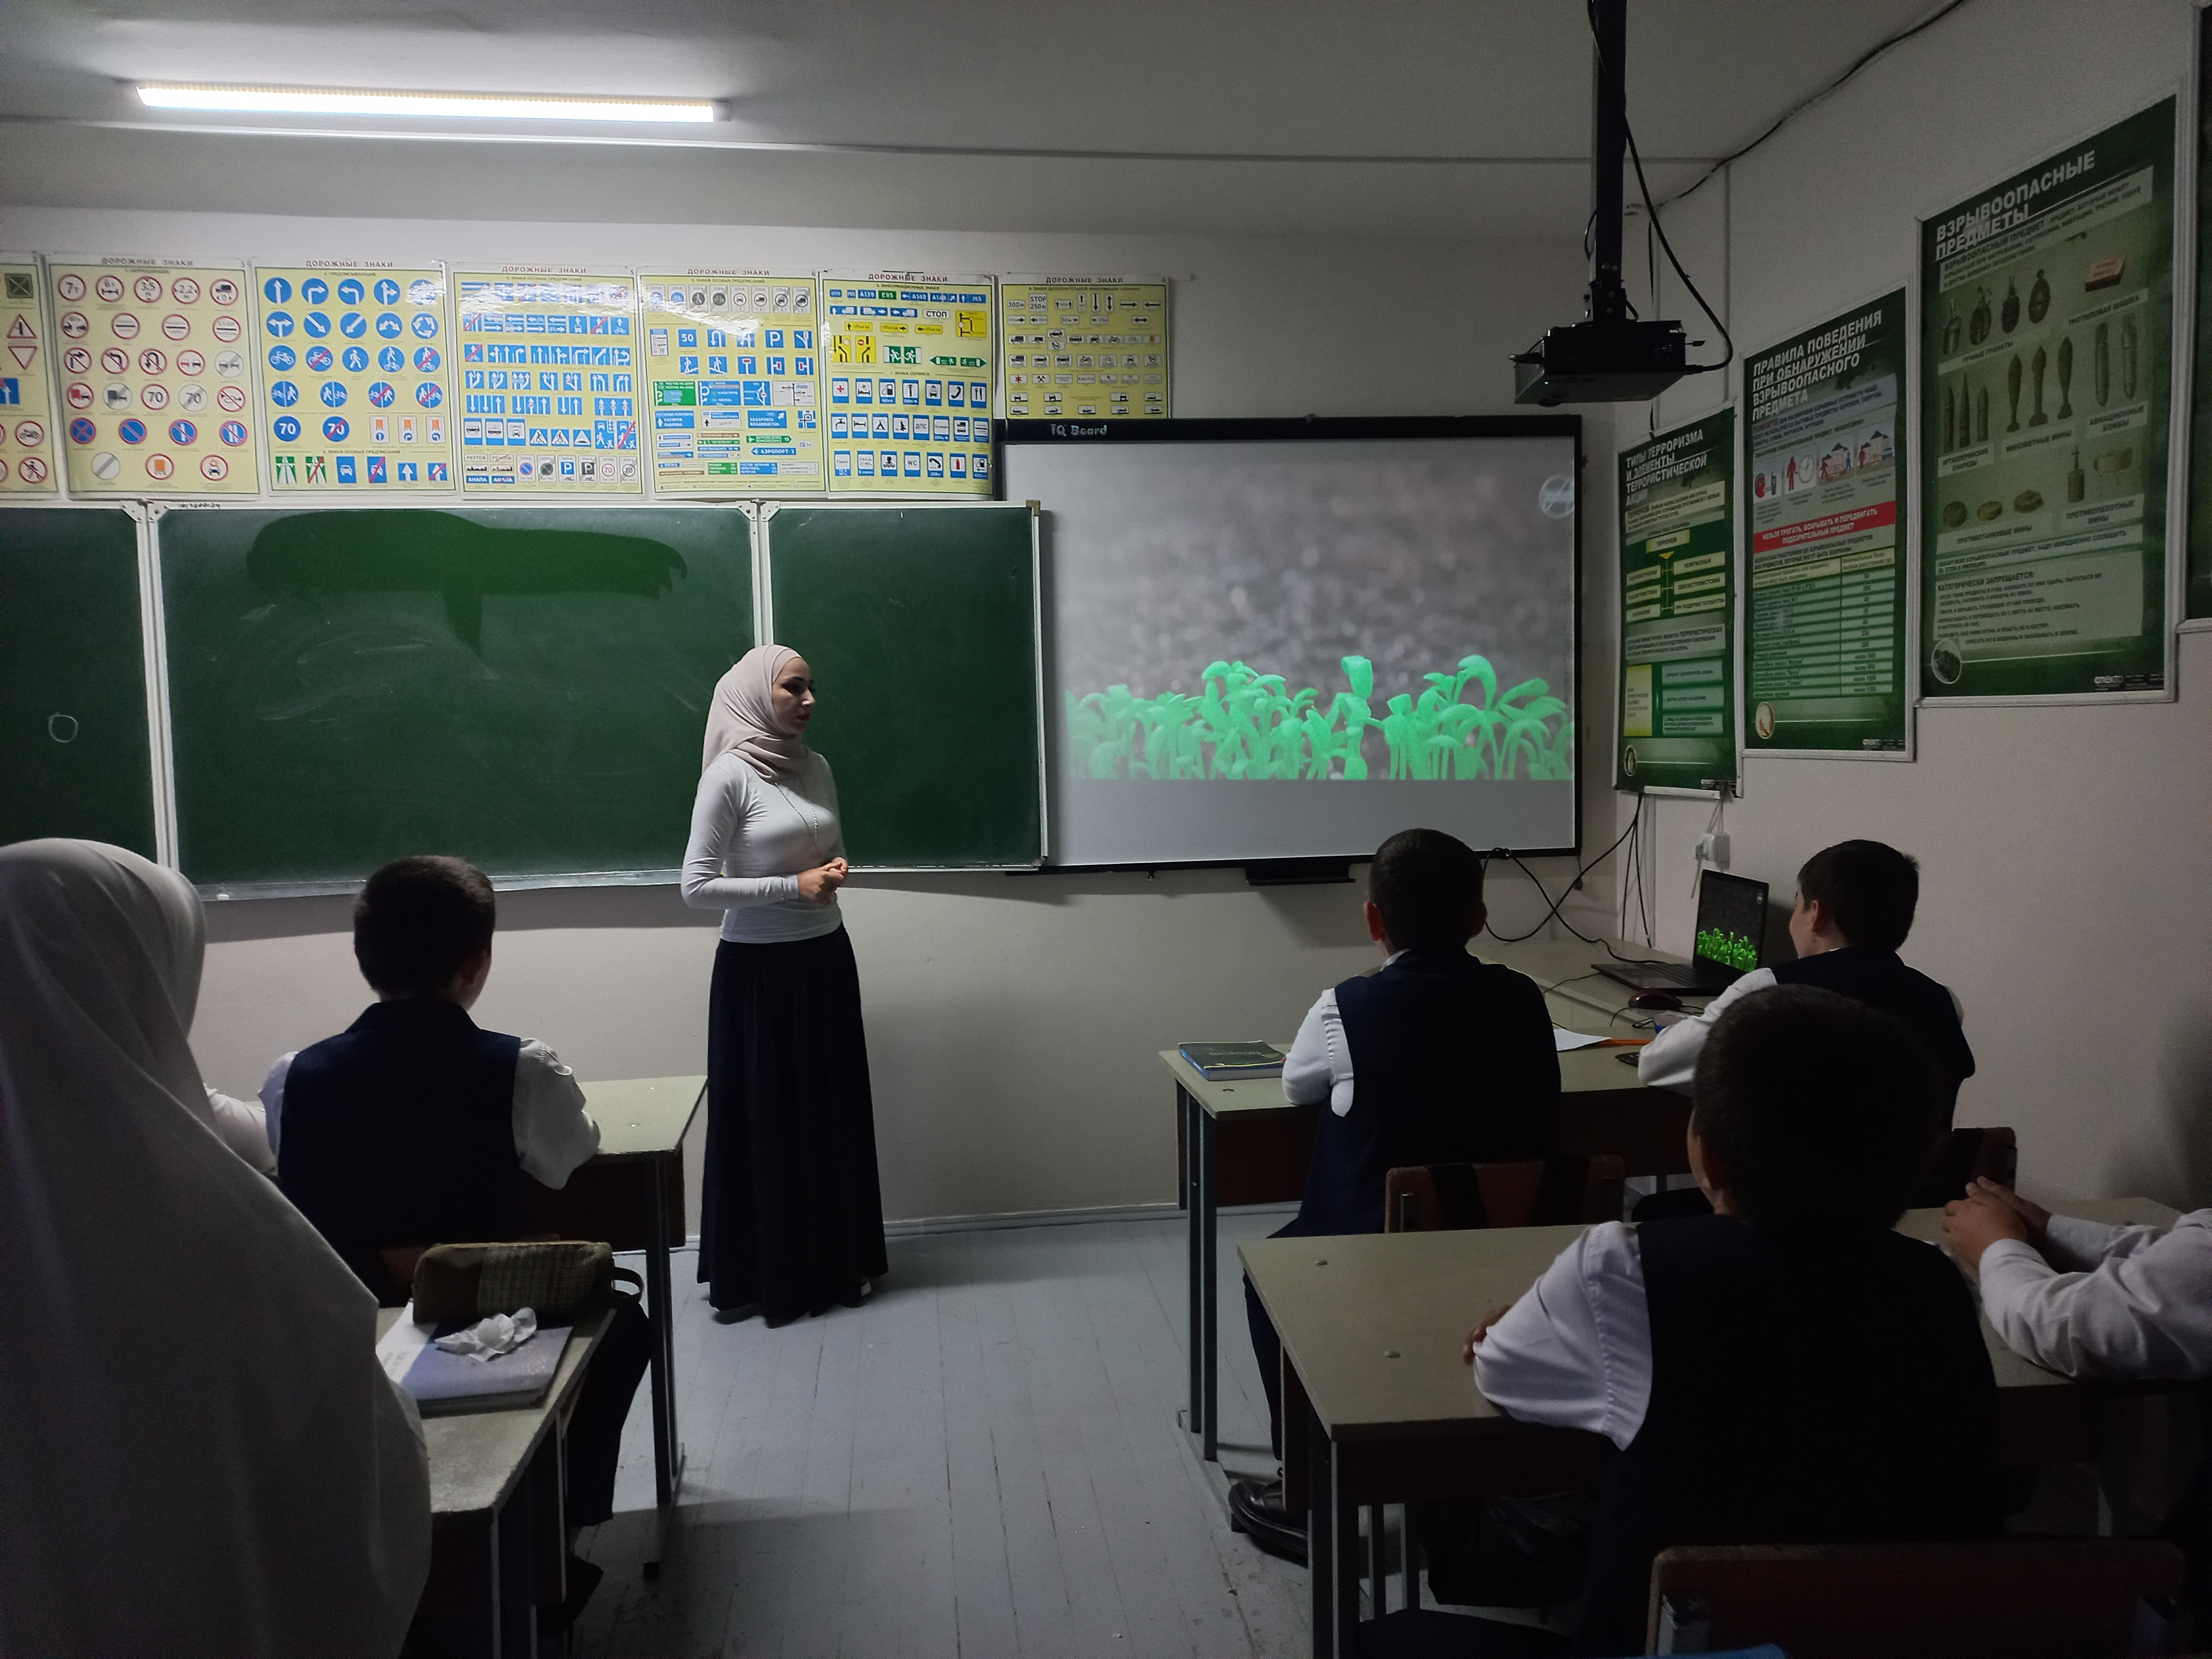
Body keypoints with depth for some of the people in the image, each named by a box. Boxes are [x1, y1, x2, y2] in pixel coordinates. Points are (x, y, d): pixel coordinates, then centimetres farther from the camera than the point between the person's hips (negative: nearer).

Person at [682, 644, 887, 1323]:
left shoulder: (816, 768, 6)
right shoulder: (729, 775, -13)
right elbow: (696, 887, -15)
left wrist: (836, 871, -4)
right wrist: (793, 887, -18)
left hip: (825, 958, 6)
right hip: (758, 968, -6)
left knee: (833, 1109, 12)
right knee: (764, 1118, 3)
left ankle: (837, 1261, 27)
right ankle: (764, 1275, 18)